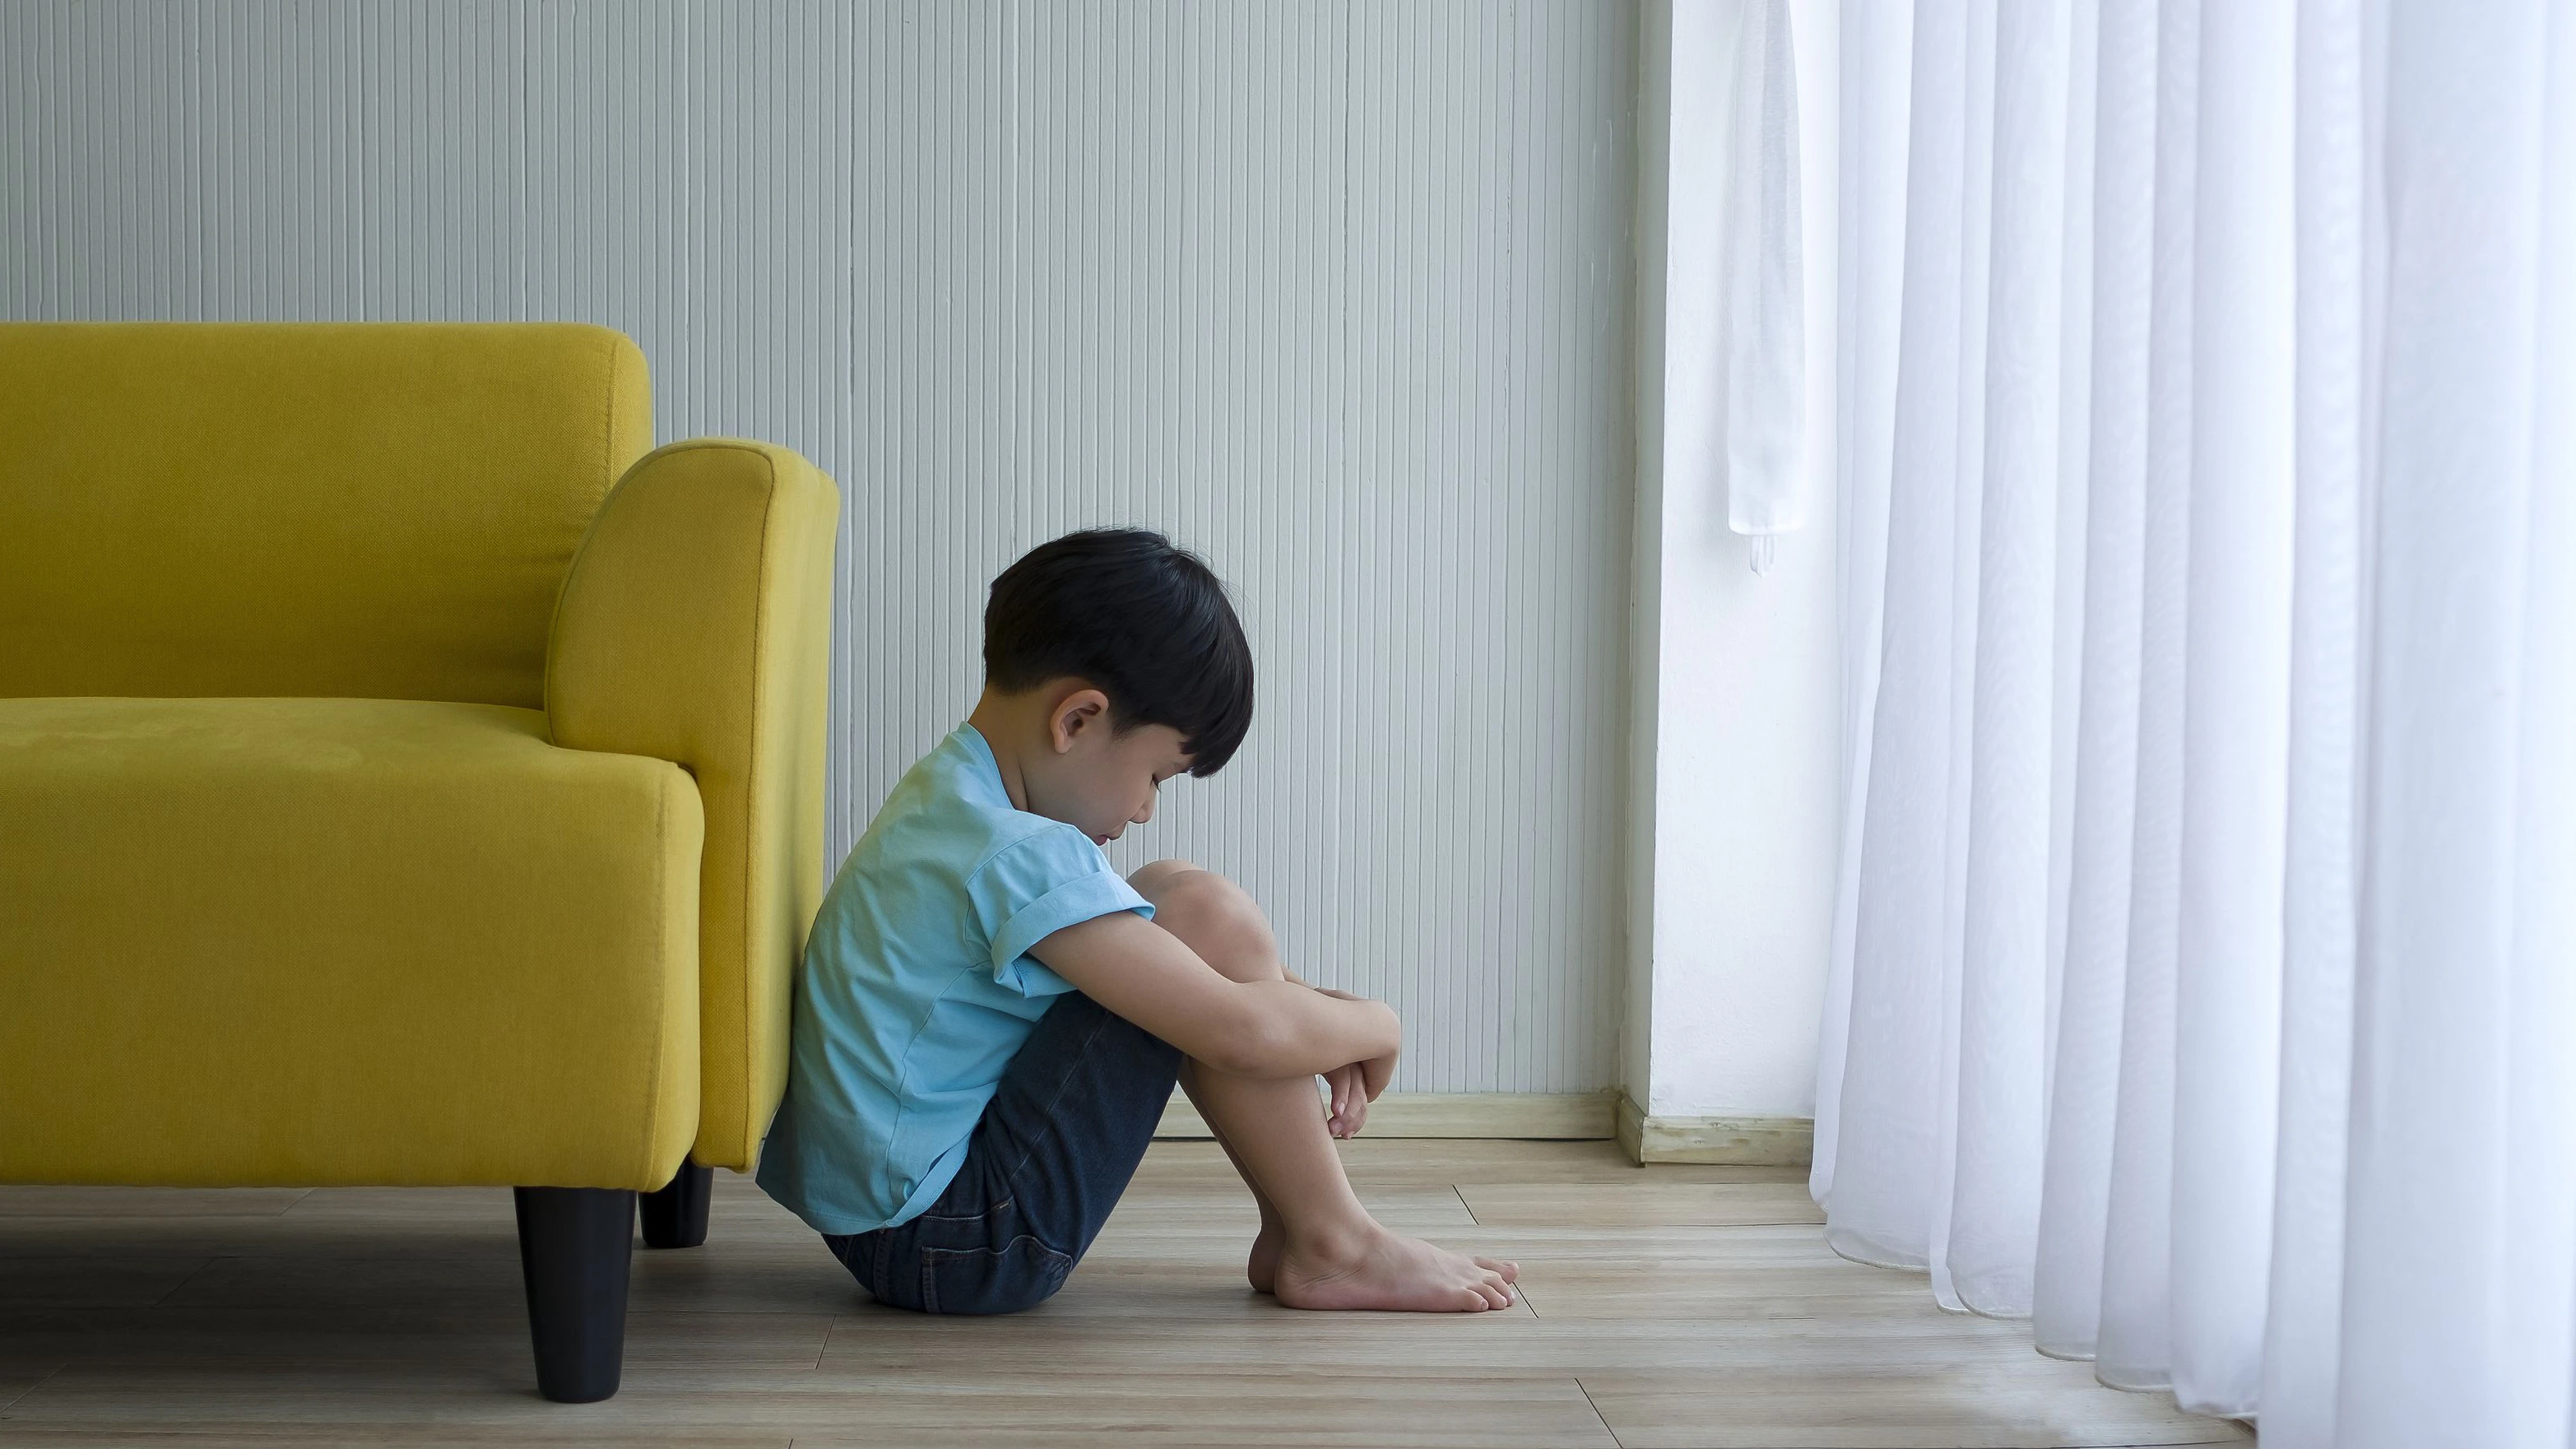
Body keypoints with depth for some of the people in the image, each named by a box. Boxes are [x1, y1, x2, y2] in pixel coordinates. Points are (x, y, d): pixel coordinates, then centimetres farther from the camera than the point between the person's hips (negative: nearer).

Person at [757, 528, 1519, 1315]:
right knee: (1206, 914, -14)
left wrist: (1325, 1024, 6)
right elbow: (1242, 1031, -25)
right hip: (945, 1250, -11)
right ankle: (1333, 1245, -2)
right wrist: (1373, 1025, -5)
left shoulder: (946, 796, 10)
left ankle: (1292, 1229, 11)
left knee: (1168, 893, 12)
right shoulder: (1017, 858, -23)